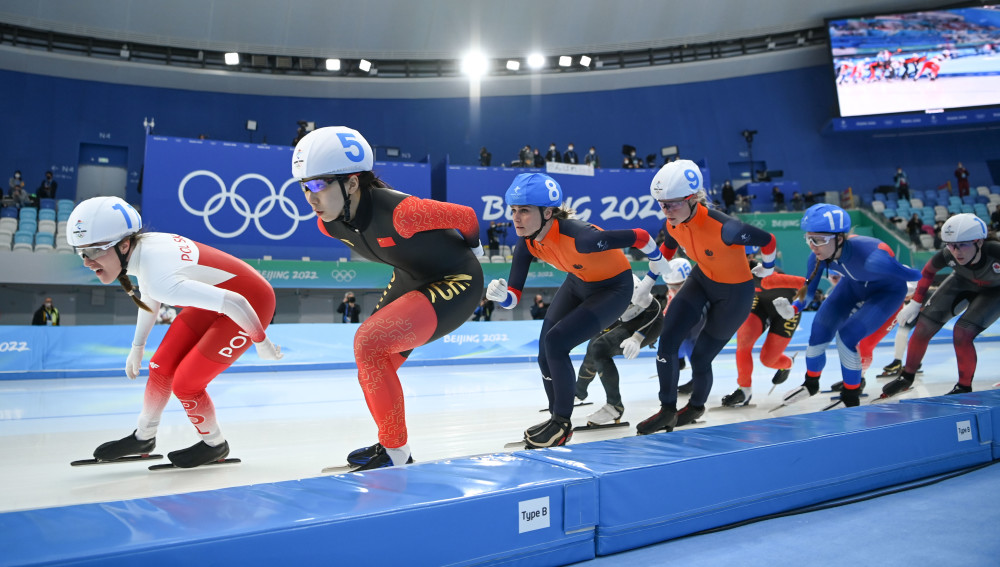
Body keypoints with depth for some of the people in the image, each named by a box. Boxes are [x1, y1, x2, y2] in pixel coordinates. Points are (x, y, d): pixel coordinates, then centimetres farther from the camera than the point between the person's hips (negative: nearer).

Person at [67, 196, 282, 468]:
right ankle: (143, 437, 33)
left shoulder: (162, 279, -36)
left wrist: (262, 343, -18)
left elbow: (234, 303, -35)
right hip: (216, 296, 9)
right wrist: (137, 348, 22)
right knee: (161, 367, 10)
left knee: (185, 383, -5)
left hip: (251, 303, -9)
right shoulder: (142, 245, -8)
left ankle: (214, 445, 22)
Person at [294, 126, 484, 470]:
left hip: (457, 282, -8)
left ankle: (396, 453, -7)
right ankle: (390, 445, 31)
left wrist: (470, 248, 2)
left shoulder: (398, 211, -35)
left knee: (370, 342, -23)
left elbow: (466, 217, -19)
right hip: (411, 279, 9)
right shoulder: (329, 223, -10)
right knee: (371, 364, 8)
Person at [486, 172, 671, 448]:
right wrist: (501, 295, -40)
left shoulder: (579, 237, -39)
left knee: (555, 342, -19)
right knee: (546, 352, -2)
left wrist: (657, 265, -7)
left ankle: (562, 424, -2)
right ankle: (557, 418, 21)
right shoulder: (527, 243, -18)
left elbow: (640, 237, -27)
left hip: (613, 288, -7)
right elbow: (513, 297, -16)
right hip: (578, 283, 7)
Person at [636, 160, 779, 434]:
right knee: (667, 342, -8)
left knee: (700, 356, 1)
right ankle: (667, 410, 8)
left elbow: (768, 241, -22)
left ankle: (696, 407, 33)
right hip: (701, 280, 6)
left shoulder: (722, 227, -37)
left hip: (735, 293, -6)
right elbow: (668, 247, 9)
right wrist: (648, 281, 13)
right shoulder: (674, 224, -15)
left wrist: (766, 269, -2)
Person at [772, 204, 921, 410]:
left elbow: (914, 275, -27)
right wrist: (792, 309, -24)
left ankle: (851, 398, 5)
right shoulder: (817, 257, -25)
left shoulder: (870, 258, -43)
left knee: (847, 335, -19)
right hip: (854, 284, 5)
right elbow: (809, 289, -7)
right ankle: (811, 384, 23)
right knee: (820, 329, -4)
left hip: (887, 291, -5)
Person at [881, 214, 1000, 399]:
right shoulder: (948, 254, -30)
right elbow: (929, 269, -7)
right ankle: (906, 377, 17)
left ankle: (964, 388, 2)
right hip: (962, 282, 3)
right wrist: (916, 302, -3)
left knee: (962, 332, -22)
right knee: (924, 326, -6)